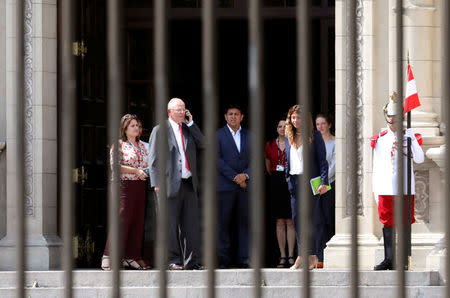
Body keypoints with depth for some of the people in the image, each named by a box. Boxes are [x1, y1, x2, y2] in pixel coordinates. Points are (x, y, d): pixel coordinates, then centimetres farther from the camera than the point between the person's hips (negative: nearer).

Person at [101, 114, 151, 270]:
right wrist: (136, 171, -16)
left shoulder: (141, 145, 18)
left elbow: (147, 164, 28)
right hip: (124, 186, -7)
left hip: (139, 187, 7)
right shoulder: (119, 144, -2)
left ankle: (131, 257, 8)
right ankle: (109, 258, -13)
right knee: (121, 221, -13)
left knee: (137, 222, 4)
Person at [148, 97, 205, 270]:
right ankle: (173, 261, 3)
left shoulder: (188, 129, 17)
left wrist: (191, 123, 3)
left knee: (191, 223, 2)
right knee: (170, 225, -2)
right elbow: (154, 159, -3)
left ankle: (191, 261, 5)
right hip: (170, 183, -5)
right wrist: (157, 183, -12)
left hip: (189, 184, 5)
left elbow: (202, 145, 6)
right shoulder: (160, 130, 1)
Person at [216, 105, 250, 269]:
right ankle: (224, 259, 1)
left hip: (245, 185, 3)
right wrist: (235, 177, -12)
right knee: (223, 223, -3)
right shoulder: (218, 135, 3)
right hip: (225, 186, -3)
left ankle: (244, 259, 3)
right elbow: (217, 159, -6)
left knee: (244, 222, 1)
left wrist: (245, 175, -10)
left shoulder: (249, 136, 14)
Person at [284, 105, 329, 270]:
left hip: (310, 180, -5)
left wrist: (324, 182, -13)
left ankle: (312, 255, -3)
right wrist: (287, 177, 14)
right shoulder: (289, 137, 13)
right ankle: (302, 255, 7)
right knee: (296, 217, 2)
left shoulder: (315, 136, -3)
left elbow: (322, 160, -6)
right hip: (294, 180, 5)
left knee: (309, 216, -7)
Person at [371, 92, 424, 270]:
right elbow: (376, 166, 12)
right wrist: (375, 190, 9)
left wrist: (409, 143, -19)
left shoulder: (409, 135, 5)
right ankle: (389, 260, 4)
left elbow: (419, 159, -6)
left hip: (405, 188, -1)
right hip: (385, 188, 1)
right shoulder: (380, 139, 9)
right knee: (387, 223, 0)